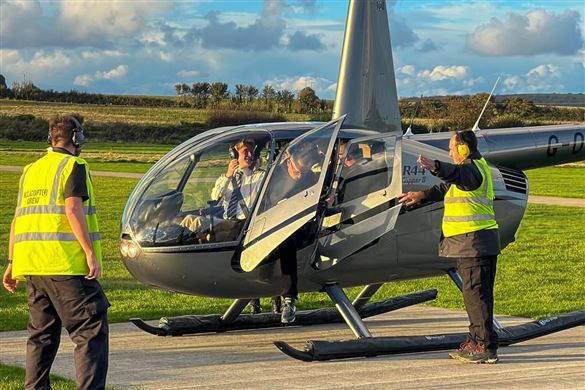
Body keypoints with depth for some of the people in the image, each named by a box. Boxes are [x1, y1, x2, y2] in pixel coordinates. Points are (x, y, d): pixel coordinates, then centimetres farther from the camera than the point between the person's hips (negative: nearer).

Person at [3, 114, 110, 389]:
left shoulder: (30, 171, 20)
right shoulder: (73, 166, -3)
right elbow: (73, 209, -15)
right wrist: (91, 253, -16)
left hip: (31, 264, 8)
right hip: (66, 264, -8)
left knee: (42, 332, 15)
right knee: (91, 329, -5)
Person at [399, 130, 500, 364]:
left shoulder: (472, 169, -12)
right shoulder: (474, 168, 23)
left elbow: (455, 174, -37)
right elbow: (447, 188, 39)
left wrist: (434, 167, -54)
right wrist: (422, 194, 45)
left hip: (474, 242, -11)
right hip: (473, 242, 11)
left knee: (475, 293, -11)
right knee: (474, 293, 13)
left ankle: (486, 347, -12)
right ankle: (476, 342, 18)